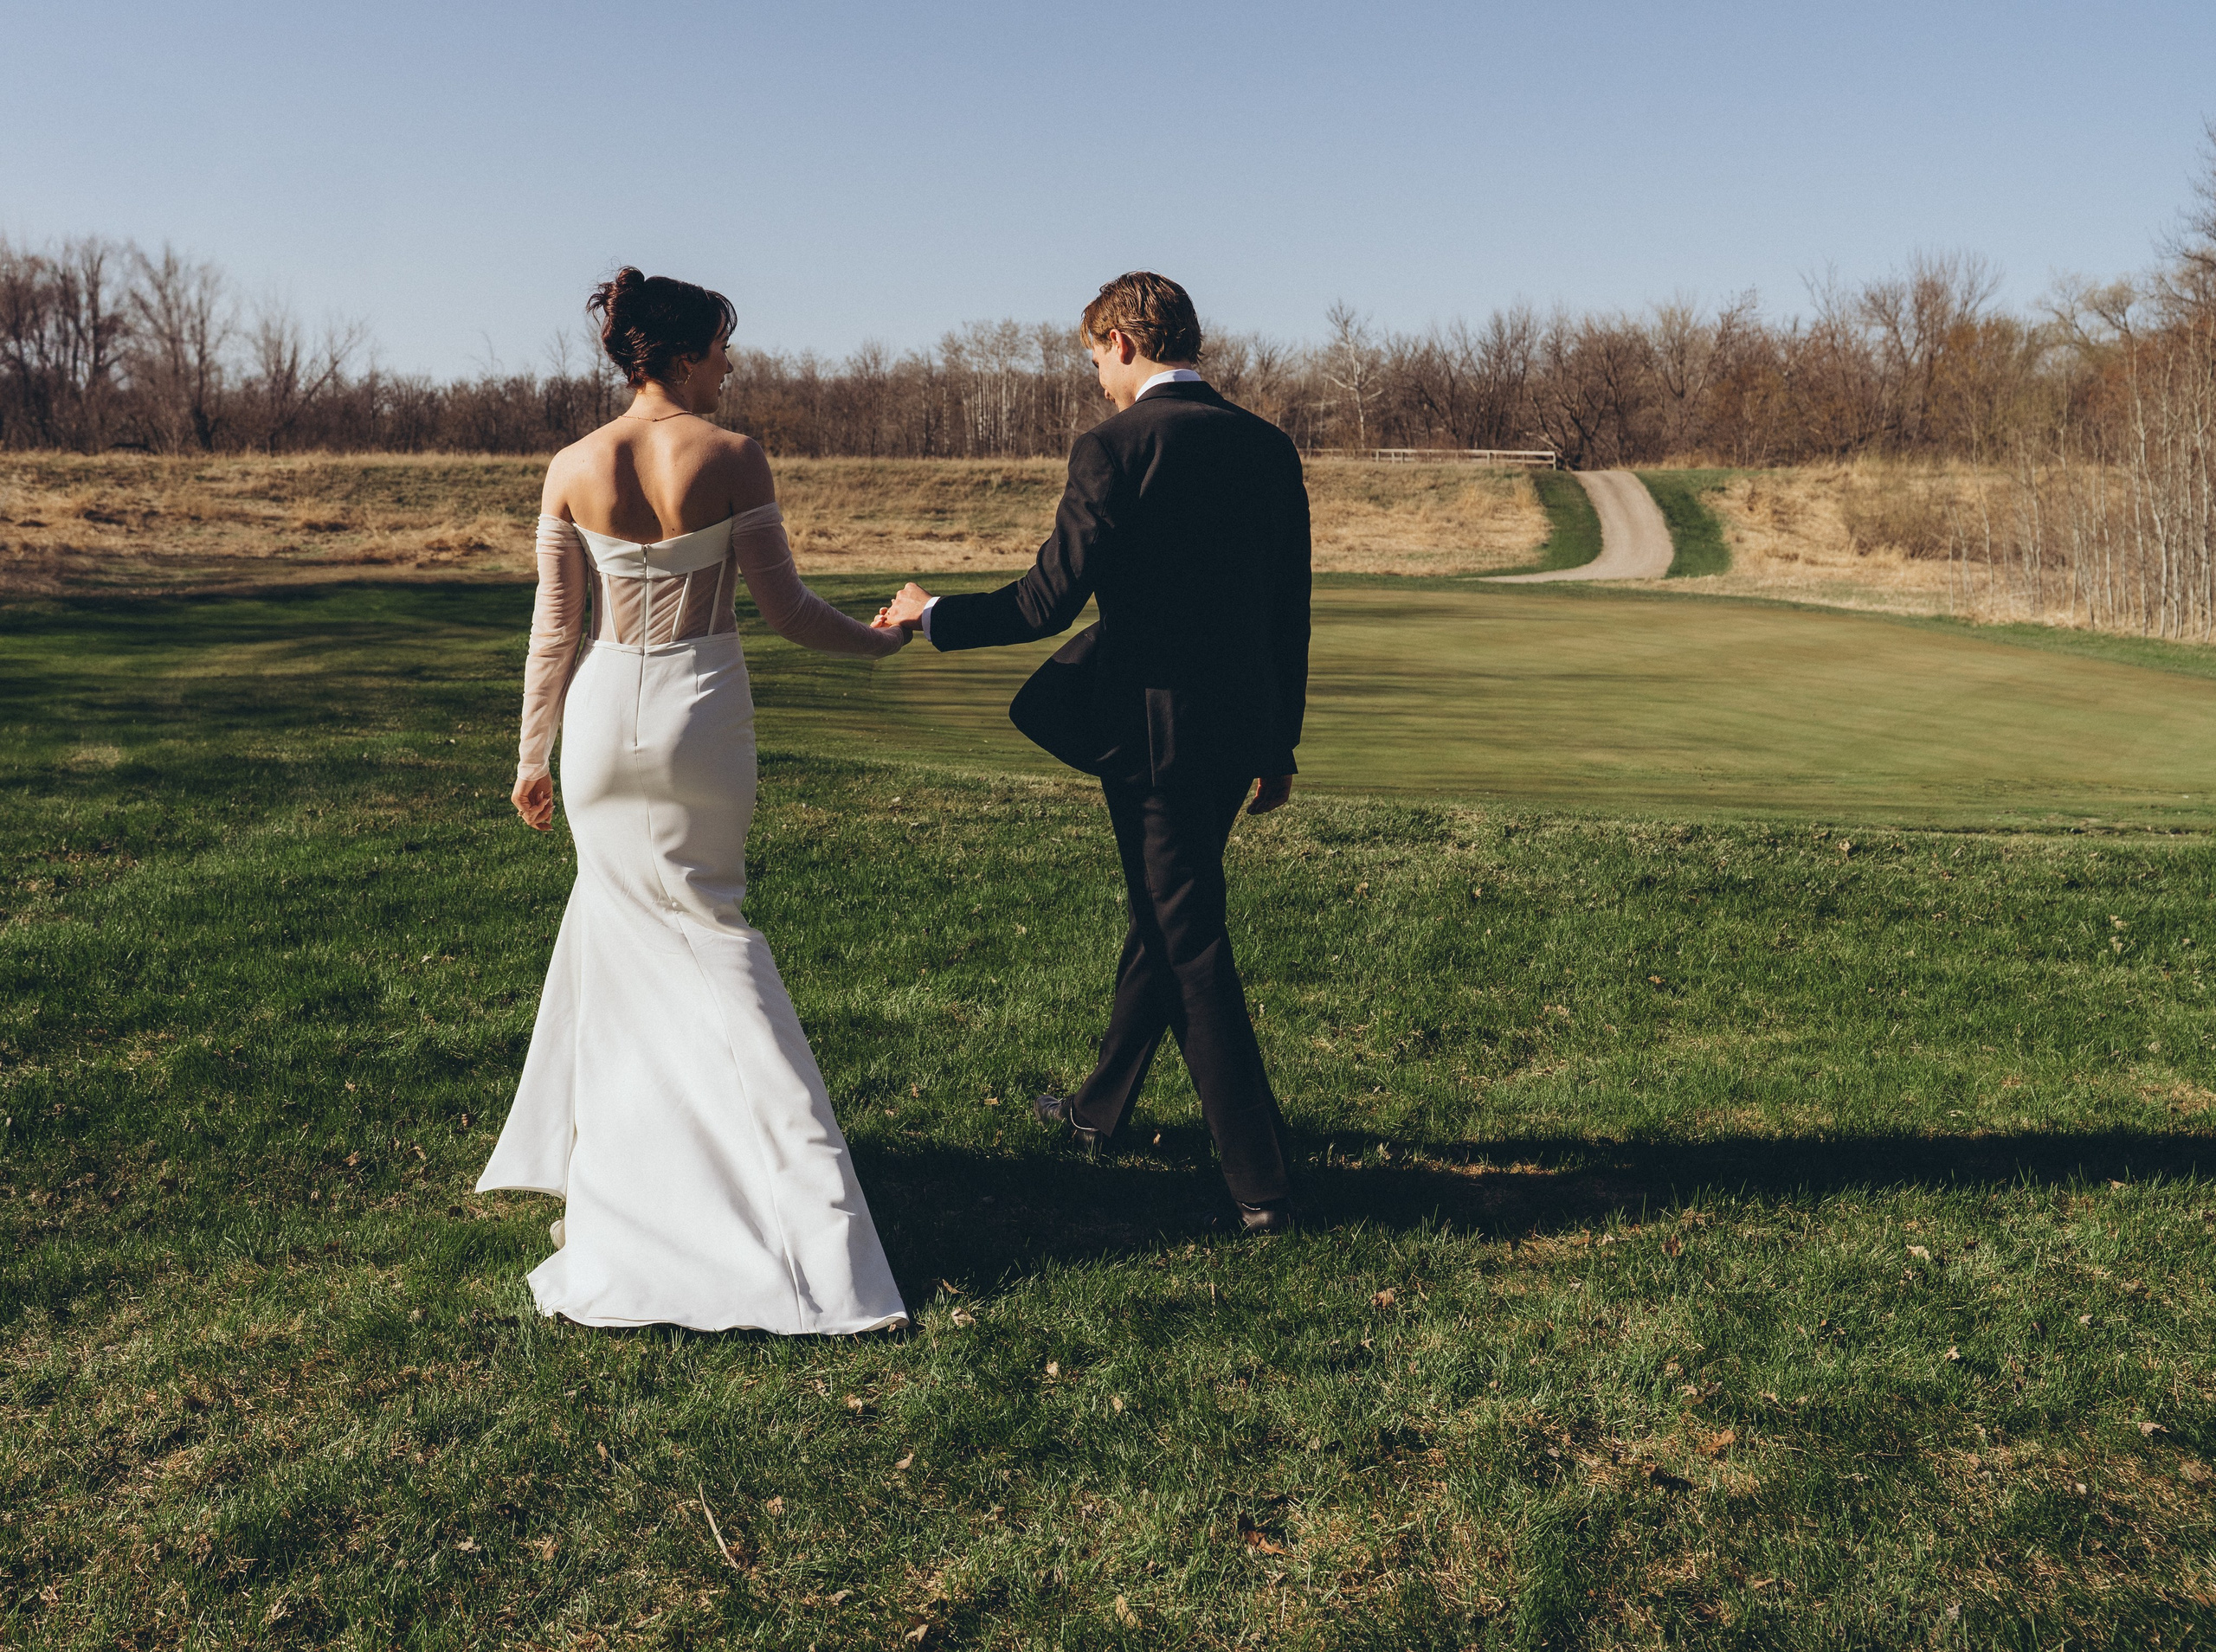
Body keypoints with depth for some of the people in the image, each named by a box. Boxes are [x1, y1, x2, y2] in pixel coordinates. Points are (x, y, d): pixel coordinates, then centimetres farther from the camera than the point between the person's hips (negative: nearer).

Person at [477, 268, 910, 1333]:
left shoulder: (573, 469, -1)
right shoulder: (733, 459, -8)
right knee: (701, 923, 11)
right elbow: (782, 609, -6)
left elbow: (555, 628, 1)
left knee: (622, 920, 17)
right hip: (703, 708, -2)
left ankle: (606, 1153, 24)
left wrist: (533, 755, 10)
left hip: (605, 710, 2)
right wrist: (881, 641, 10)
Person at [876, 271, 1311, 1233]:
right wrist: (1279, 744, 19)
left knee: (1192, 948, 0)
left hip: (1156, 730, -7)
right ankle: (1101, 1108, 41)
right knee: (1162, 918, 22)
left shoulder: (1116, 449, -13)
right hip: (1241, 731, 8)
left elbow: (1049, 601, -16)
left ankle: (1261, 1182, 3)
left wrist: (931, 616, 0)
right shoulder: (1268, 447, 7)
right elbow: (1289, 613, 10)